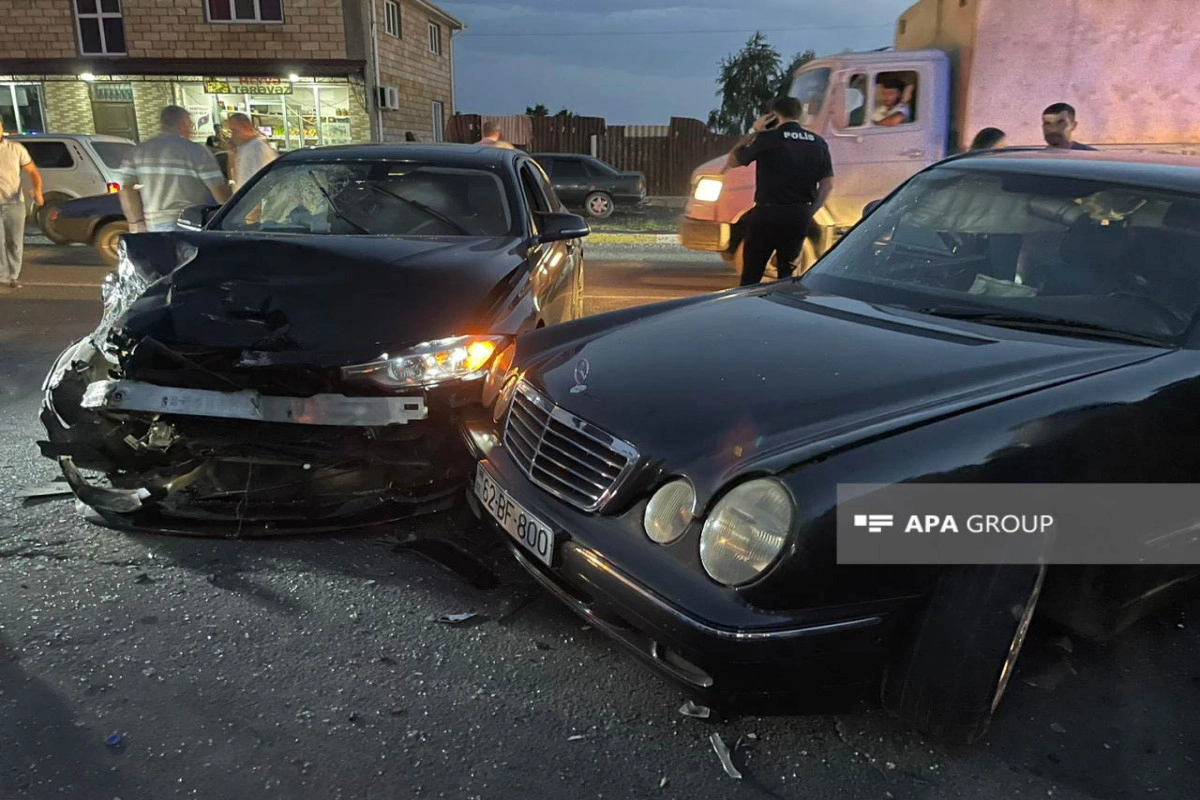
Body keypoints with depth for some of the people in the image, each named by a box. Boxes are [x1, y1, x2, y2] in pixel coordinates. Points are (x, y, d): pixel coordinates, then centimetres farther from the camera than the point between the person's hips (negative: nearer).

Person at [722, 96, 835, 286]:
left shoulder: (767, 139, -7)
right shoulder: (818, 143, 7)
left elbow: (733, 160, 4)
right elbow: (827, 184, 5)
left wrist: (754, 133, 11)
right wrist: (810, 212, 13)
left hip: (768, 214, -4)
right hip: (799, 217, 5)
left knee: (751, 275, 4)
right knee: (786, 273, 14)